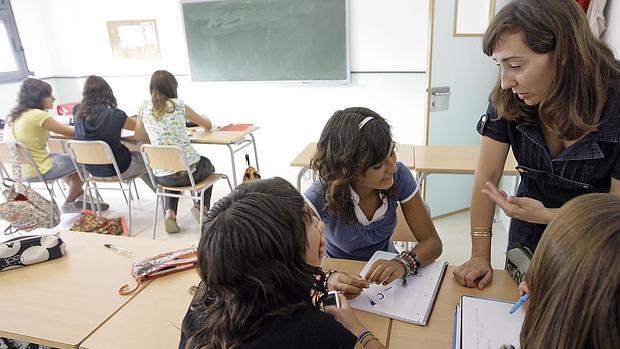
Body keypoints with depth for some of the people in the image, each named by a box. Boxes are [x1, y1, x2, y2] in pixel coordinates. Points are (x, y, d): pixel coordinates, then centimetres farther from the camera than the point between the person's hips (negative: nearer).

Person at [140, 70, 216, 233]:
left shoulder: (144, 108, 2)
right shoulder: (178, 105, -5)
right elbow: (208, 125, 9)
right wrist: (205, 119, 32)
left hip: (162, 176, 3)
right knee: (208, 166, 32)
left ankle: (170, 213, 17)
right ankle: (202, 207, 12)